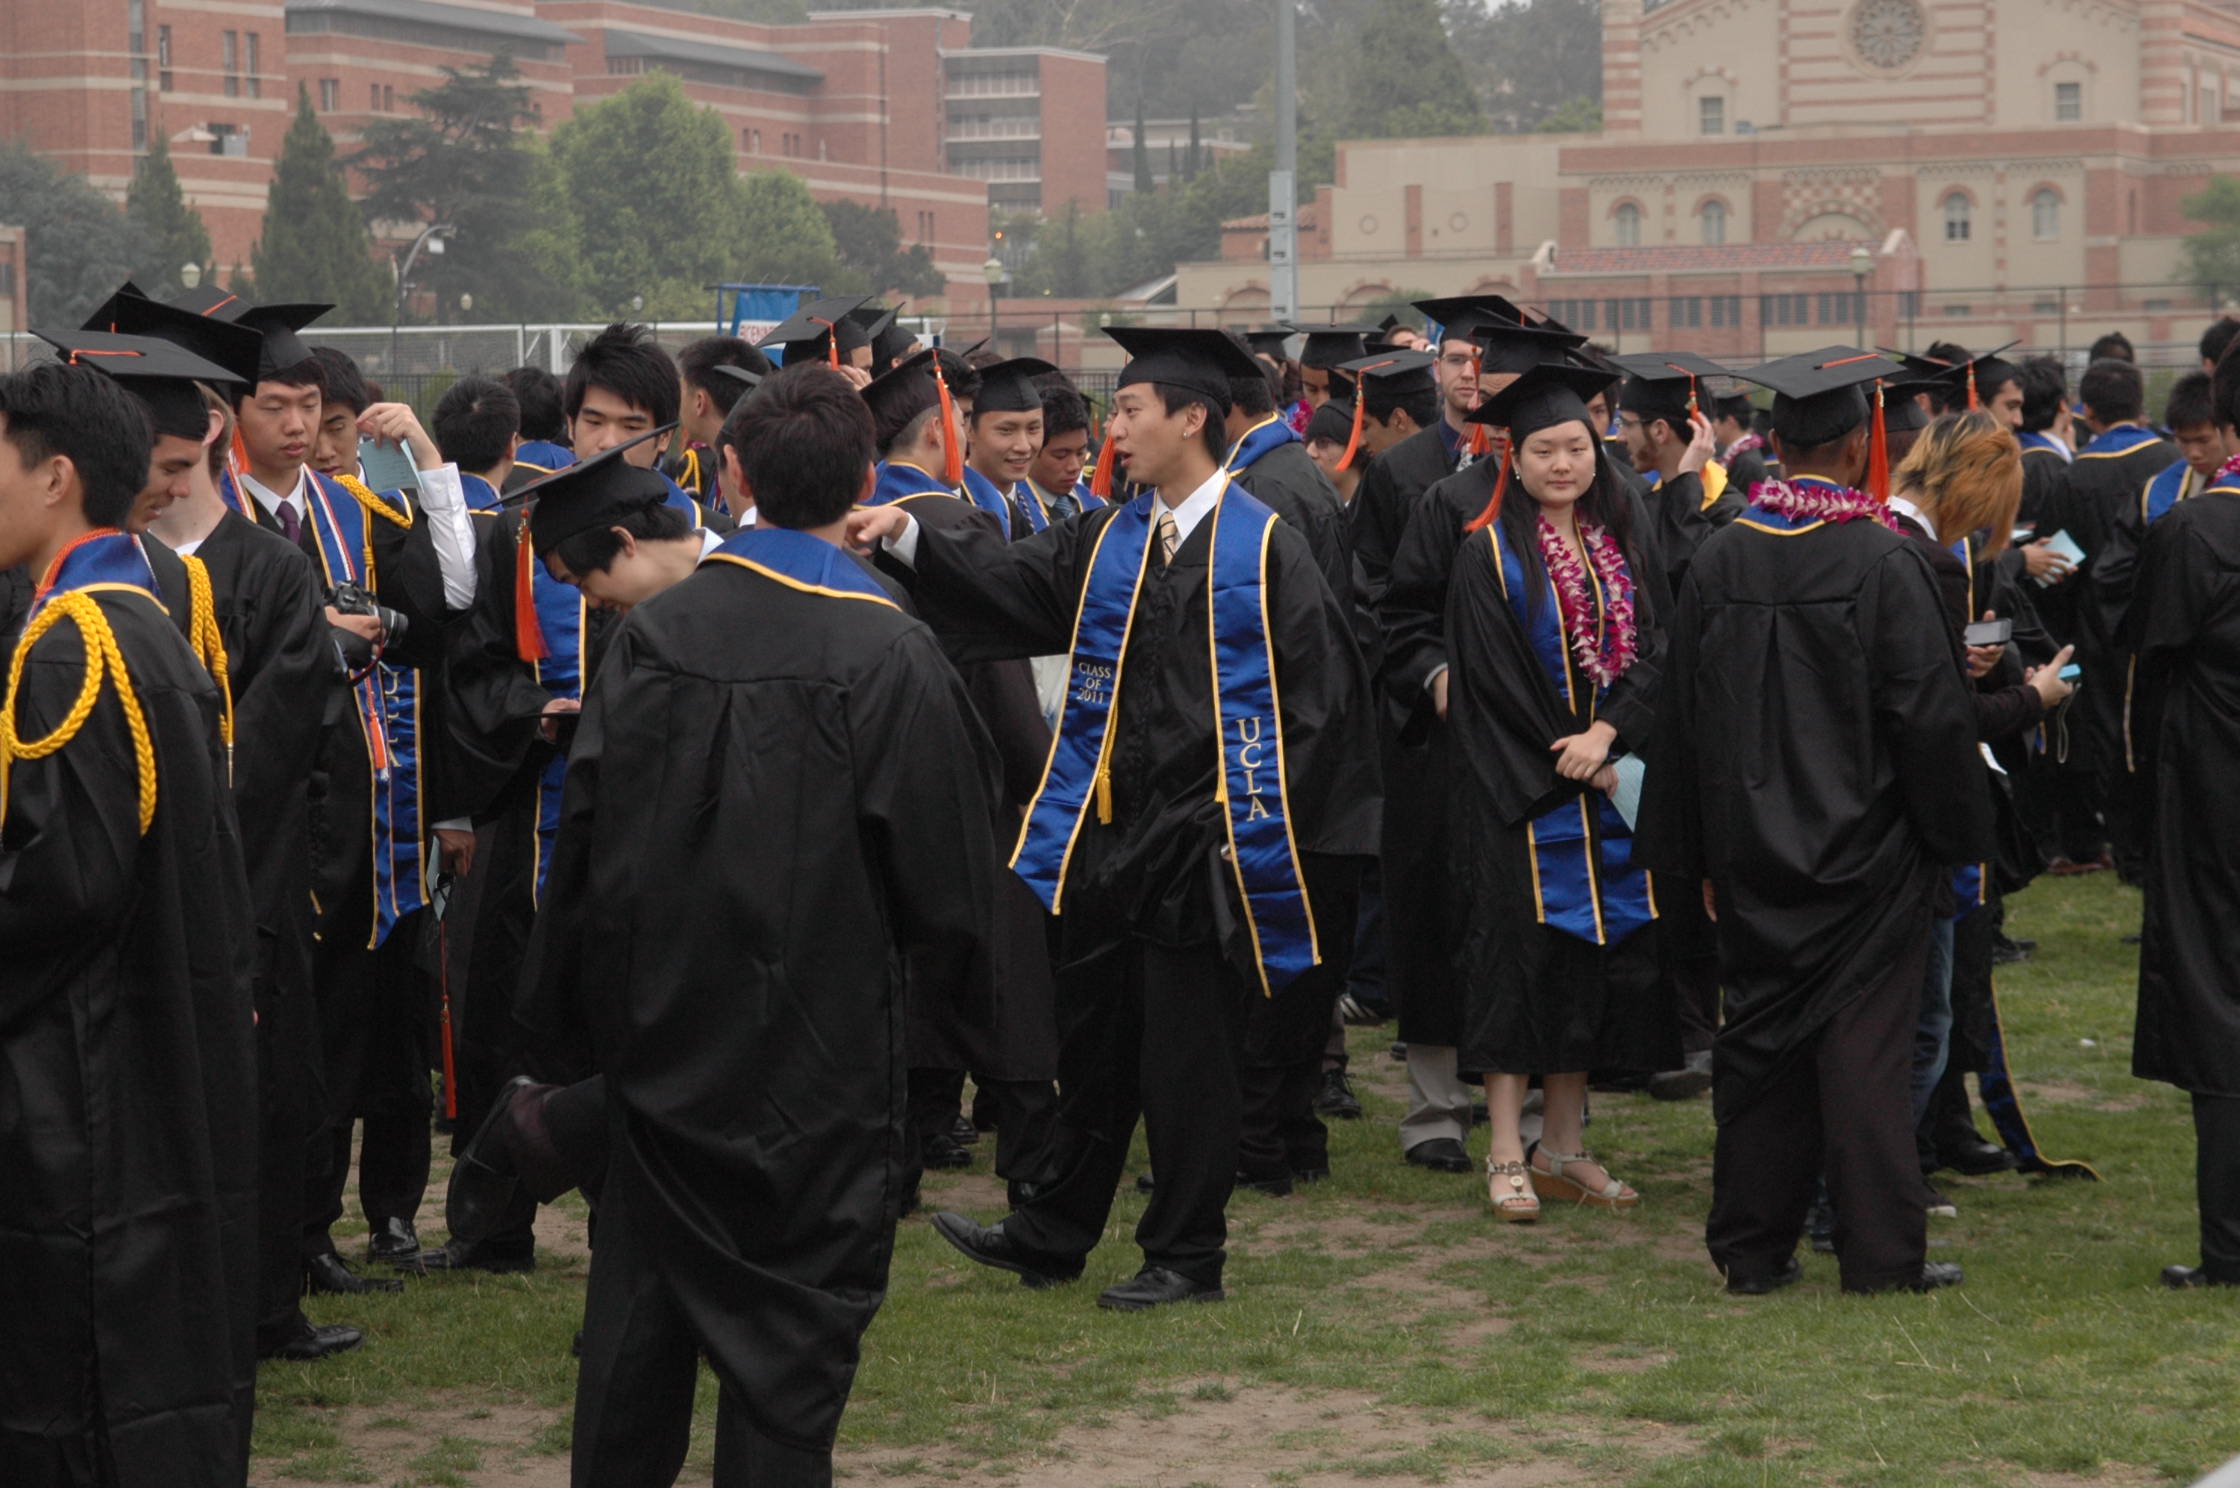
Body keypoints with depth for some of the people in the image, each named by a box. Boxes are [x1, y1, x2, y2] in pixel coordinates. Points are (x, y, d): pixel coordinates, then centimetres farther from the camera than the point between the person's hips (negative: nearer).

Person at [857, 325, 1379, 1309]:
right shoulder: (1107, 543, 10)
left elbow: (1323, 689, -8)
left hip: (1200, 845, -6)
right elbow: (1010, 584, 0)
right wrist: (907, 532, -13)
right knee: (1089, 1045, 14)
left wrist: (1262, 811, -10)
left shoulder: (1263, 547, -7)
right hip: (1104, 837, 6)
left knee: (1187, 1058, 2)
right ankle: (1053, 1235, 25)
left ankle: (1186, 1256, 14)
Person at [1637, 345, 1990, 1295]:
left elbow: (1681, 718, 5)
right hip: (1865, 854, -4)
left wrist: (1702, 857, 13)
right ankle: (1880, 1252, 6)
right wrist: (1952, 835, 1)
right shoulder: (1884, 563, -14)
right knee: (1863, 1043, 2)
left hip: (1754, 856, 4)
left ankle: (1752, 1249, 15)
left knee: (1759, 1041, 11)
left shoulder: (1717, 561, -1)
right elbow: (1932, 714, -12)